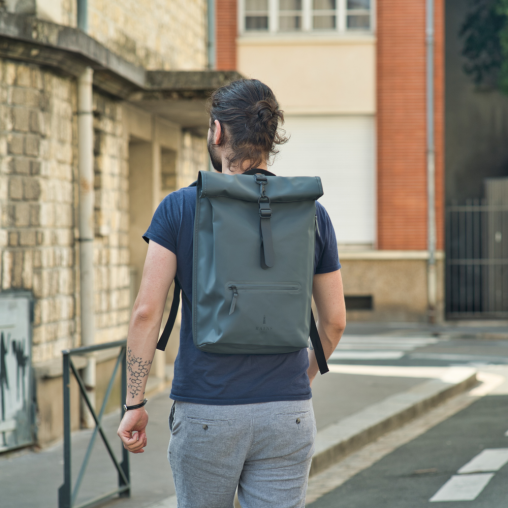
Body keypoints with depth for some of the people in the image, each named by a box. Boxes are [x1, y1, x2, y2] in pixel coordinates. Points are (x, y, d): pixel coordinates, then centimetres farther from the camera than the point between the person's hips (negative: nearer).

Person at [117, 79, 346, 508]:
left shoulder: (179, 208, -5)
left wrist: (135, 403, -2)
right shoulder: (310, 214, 2)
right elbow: (334, 320, 8)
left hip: (205, 414, -1)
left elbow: (147, 311, -10)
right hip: (286, 415, 1)